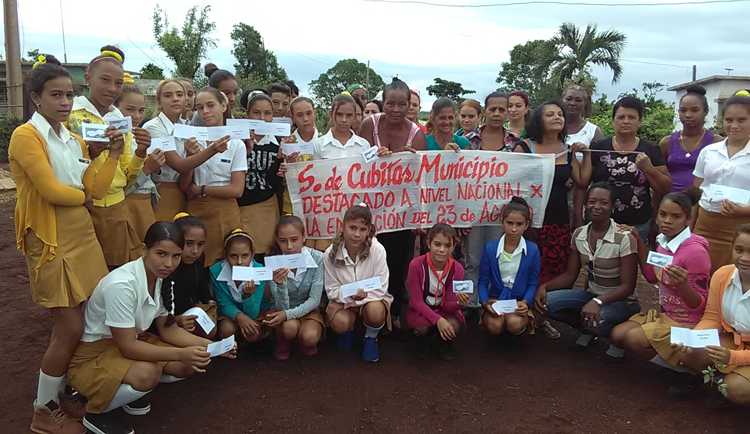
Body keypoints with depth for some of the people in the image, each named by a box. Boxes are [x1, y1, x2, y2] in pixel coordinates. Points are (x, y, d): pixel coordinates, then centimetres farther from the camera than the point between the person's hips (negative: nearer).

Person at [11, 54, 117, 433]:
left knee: (80, 319, 11)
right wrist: (82, 195, -1)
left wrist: (114, 153, -3)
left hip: (82, 235, 7)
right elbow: (51, 191, -19)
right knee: (71, 328, -3)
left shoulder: (74, 140, 13)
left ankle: (66, 387, 30)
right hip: (51, 242, -7)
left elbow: (96, 189, 5)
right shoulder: (25, 136, -11)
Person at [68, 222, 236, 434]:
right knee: (148, 374, -34)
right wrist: (181, 354, -34)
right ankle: (96, 412, -6)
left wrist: (210, 345, -13)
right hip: (91, 354, -7)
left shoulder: (161, 278, -7)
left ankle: (131, 387, 12)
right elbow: (127, 347, -29)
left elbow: (168, 329, 0)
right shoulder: (122, 284, -31)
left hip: (130, 342, 7)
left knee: (192, 365, -9)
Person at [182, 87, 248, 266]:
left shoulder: (236, 144, -2)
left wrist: (201, 190, -8)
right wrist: (191, 156, -12)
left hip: (223, 212, -2)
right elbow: (184, 187, 1)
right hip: (195, 211, 2)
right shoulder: (192, 141, 4)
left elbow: (237, 190, -7)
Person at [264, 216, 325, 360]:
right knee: (290, 327, -32)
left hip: (308, 310, 0)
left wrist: (288, 314, -30)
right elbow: (282, 307, -19)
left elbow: (314, 299, -16)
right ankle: (282, 344, 3)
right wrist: (280, 284, -40)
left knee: (310, 337, -29)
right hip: (284, 312, 0)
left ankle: (305, 343, 8)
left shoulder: (317, 258, -20)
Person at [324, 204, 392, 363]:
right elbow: (332, 290, -9)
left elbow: (381, 289, -14)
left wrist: (363, 296, -29)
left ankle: (371, 337, 2)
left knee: (375, 312, -35)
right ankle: (348, 330, 11)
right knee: (339, 323, -30)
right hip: (343, 299, 1)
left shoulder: (377, 250, -20)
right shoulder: (331, 253, -15)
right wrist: (349, 295, -27)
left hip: (371, 298, -1)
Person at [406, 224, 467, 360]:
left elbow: (449, 306, -13)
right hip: (419, 311, -2)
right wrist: (437, 320, -34)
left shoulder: (457, 268, -14)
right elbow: (416, 301, -19)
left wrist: (458, 302, -38)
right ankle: (423, 339, 5)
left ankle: (444, 344, 7)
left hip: (444, 311, 2)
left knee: (454, 326, -30)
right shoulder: (417, 264, -21)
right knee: (424, 325, -35)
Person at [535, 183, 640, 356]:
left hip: (620, 300, -5)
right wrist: (544, 286, -17)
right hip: (591, 294, 5)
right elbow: (570, 275, 2)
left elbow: (627, 287, -19)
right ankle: (588, 328, 8)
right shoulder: (579, 234, -3)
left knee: (597, 320, -36)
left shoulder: (624, 238, -19)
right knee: (547, 302, -18)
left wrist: (598, 301, -35)